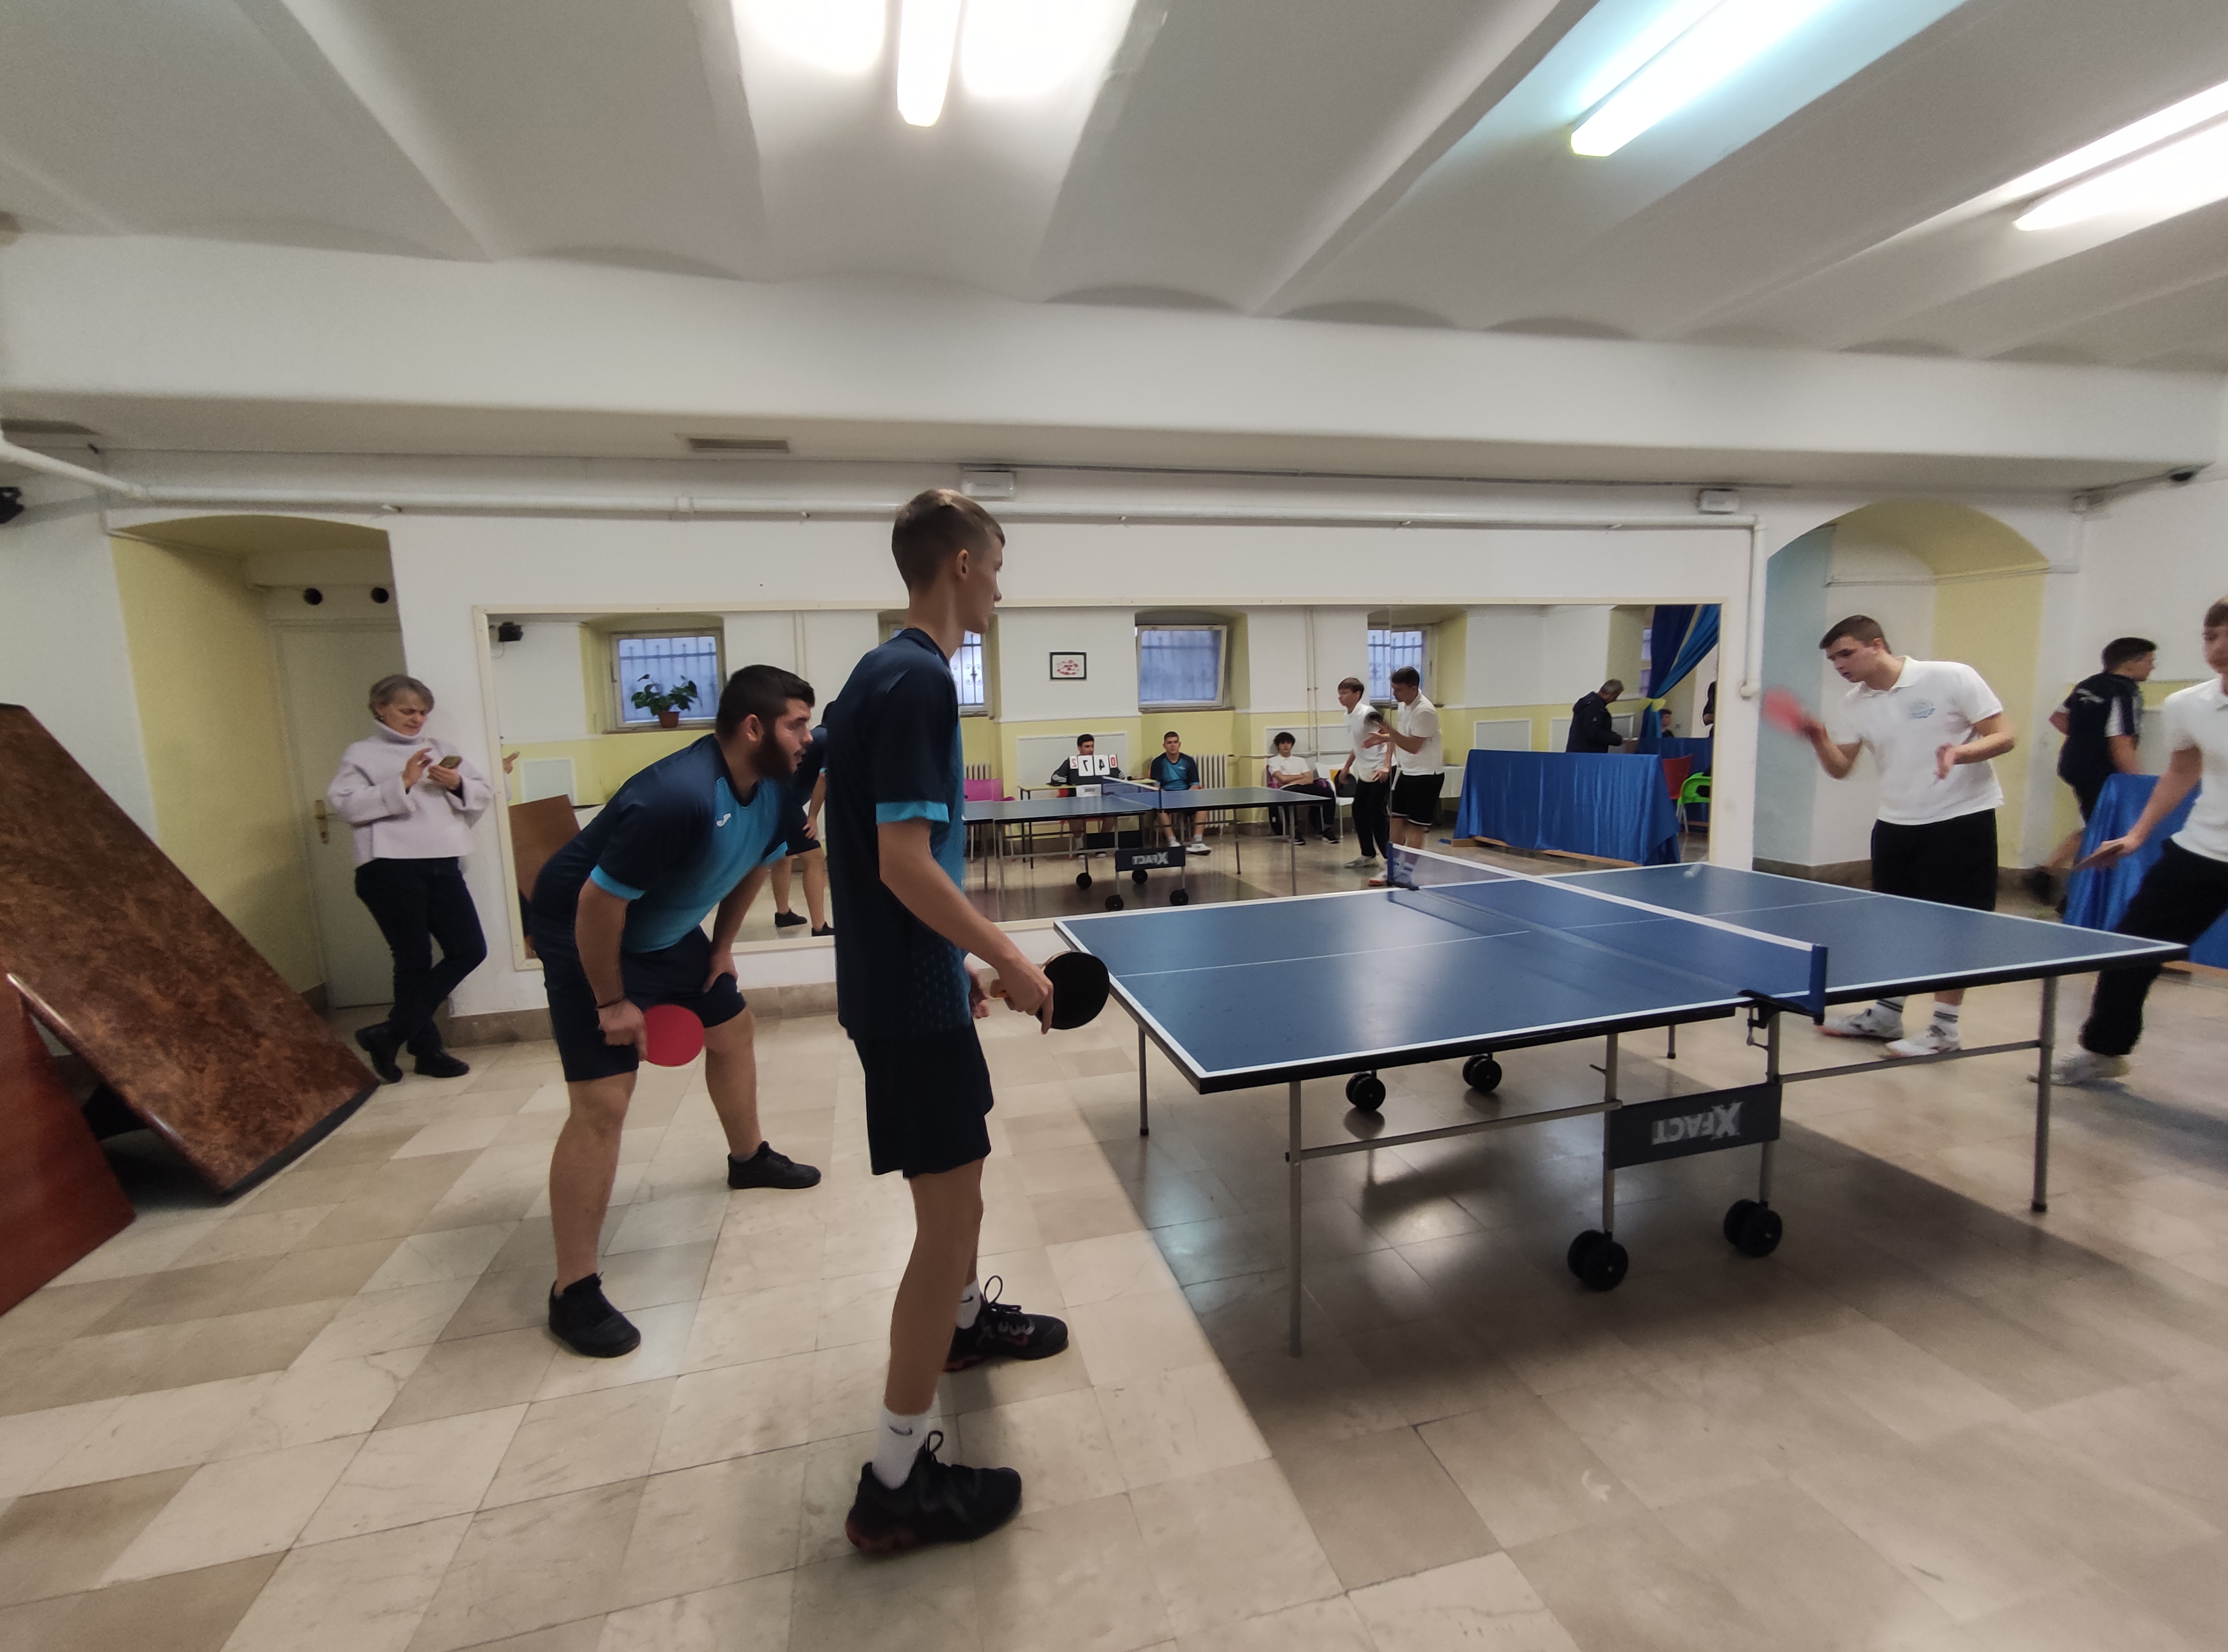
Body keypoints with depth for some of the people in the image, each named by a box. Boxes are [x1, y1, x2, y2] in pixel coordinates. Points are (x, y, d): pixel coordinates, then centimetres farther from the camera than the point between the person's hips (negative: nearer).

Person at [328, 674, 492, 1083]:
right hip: (390, 868, -5)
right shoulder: (362, 754, 6)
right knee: (414, 960, 1)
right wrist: (401, 785, -17)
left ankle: (390, 1032, 14)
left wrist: (458, 785, -8)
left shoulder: (440, 748, 19)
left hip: (441, 865, 5)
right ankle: (427, 1049, 17)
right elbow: (344, 803, -9)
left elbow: (484, 795, 12)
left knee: (470, 950, 0)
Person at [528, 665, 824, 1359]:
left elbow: (753, 866, 9)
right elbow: (596, 903, -30)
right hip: (585, 937, -9)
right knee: (602, 1105, -12)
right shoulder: (678, 799, -37)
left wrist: (723, 945, 12)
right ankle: (573, 1293, 3)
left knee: (731, 1029, 20)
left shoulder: (775, 792, -10)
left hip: (667, 932, 9)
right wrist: (611, 1003, -20)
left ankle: (748, 1156, 46)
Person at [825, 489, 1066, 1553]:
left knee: (959, 1170, 26)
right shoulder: (919, 681, -19)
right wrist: (1013, 963, -16)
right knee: (949, 1212, 0)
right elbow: (905, 865, -25)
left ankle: (964, 1319, 50)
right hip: (910, 998, -10)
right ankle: (897, 1482, 16)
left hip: (903, 981, 10)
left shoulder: (881, 675, 11)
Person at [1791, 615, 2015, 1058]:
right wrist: (1820, 739, -16)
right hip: (1895, 823, 5)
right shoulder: (1855, 703, 3)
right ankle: (1886, 1014, 26)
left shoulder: (1952, 678, -11)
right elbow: (1840, 768, 4)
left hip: (1963, 817, -5)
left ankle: (1944, 1029, 12)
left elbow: (2003, 737, -10)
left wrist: (1960, 752, -30)